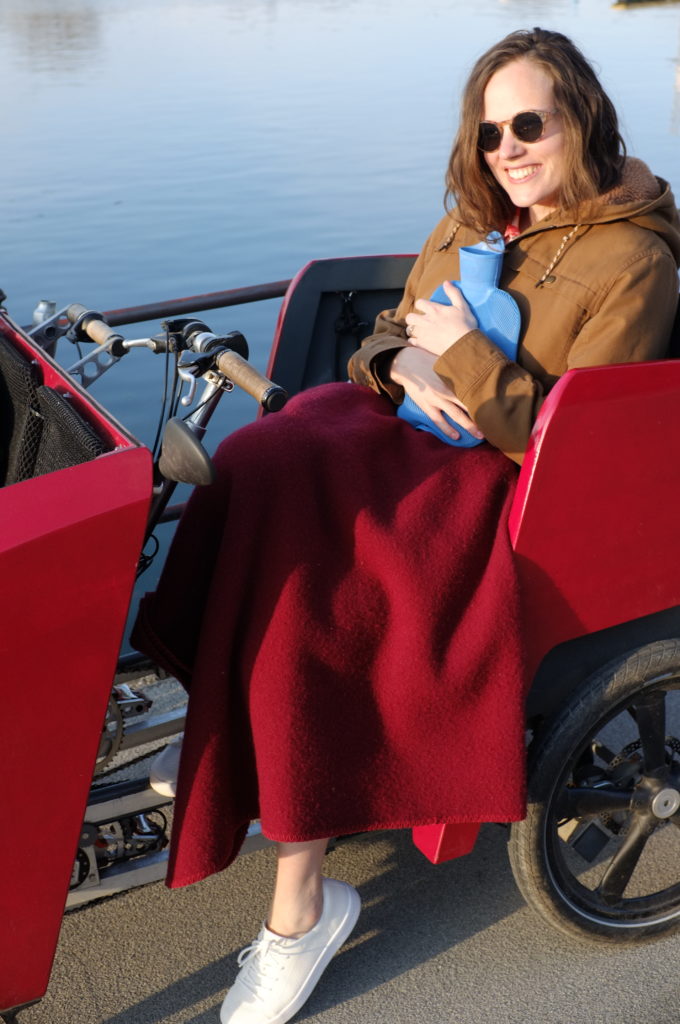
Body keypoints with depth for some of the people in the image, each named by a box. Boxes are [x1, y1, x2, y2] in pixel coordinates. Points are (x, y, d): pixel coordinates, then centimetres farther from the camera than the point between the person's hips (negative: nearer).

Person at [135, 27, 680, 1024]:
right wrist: (405, 364, -6)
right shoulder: (472, 223, 14)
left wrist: (464, 355, -16)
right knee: (256, 472, -21)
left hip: (501, 491, -7)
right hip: (413, 426, 7)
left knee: (305, 585, -27)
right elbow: (389, 331, 17)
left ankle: (300, 907, -14)